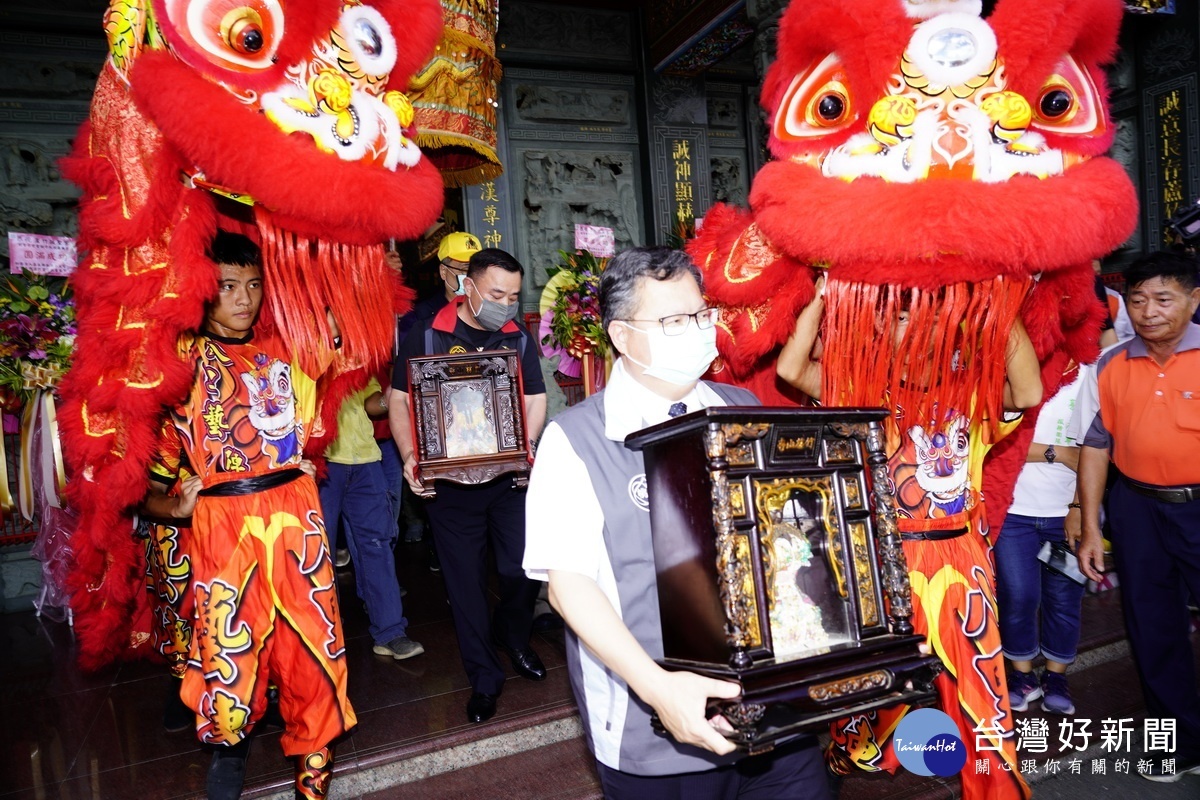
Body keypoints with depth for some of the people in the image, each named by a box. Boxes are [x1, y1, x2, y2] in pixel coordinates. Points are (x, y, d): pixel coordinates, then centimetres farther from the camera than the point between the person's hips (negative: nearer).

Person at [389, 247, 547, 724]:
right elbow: (399, 400, 1)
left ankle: (513, 639, 36)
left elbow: (535, 399, 5)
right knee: (465, 580, 6)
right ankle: (484, 679, 22)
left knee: (523, 568, 4)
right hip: (449, 481, -2)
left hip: (510, 477, 2)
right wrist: (410, 456, -13)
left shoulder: (518, 339, 5)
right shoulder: (426, 337, -3)